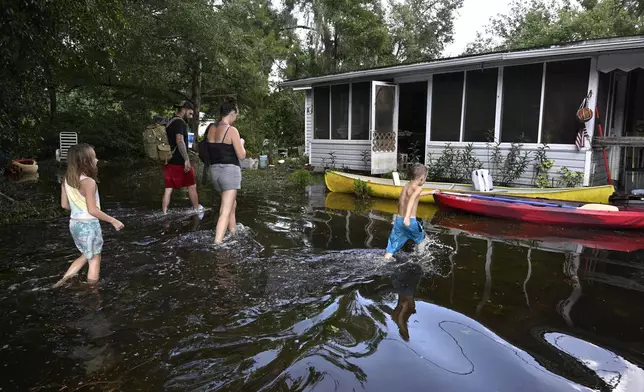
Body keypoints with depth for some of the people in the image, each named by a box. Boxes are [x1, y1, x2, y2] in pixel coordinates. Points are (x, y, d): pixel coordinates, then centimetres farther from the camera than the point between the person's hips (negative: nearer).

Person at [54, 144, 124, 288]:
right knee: (95, 258, 11)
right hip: (88, 225, -7)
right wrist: (113, 220, -14)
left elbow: (64, 205, 8)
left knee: (86, 255, 26)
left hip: (74, 223, 7)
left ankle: (65, 279, 19)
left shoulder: (67, 179, 1)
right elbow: (92, 210, -22)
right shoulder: (89, 182, -22)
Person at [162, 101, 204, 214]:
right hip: (179, 162, -9)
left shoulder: (169, 122, 18)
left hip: (168, 161, 9)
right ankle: (197, 209, 18)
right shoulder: (179, 122, -11)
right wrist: (187, 159, -25)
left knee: (168, 189, 8)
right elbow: (180, 141, -23)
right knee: (192, 186, 7)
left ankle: (164, 213, 7)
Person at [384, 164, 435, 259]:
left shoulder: (406, 186, 17)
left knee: (391, 249, 5)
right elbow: (412, 199, -30)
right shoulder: (417, 188, -9)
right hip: (410, 221, -6)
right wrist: (407, 217, -44)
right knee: (421, 238, 25)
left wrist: (430, 192, 56)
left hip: (398, 220, 6)